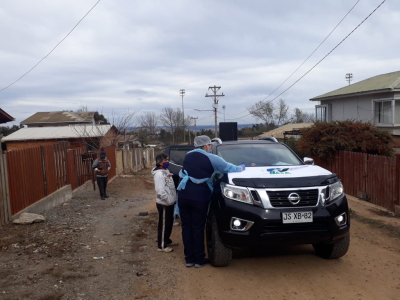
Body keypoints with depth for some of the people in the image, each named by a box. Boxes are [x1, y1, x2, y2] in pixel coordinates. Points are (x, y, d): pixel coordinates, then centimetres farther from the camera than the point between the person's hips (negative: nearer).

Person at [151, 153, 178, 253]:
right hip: (164, 204, -10)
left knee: (169, 223, 20)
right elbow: (160, 191, -28)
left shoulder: (166, 171, 11)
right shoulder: (159, 174, -21)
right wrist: (168, 200, -22)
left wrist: (172, 199, 13)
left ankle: (167, 240, 35)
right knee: (164, 224, 0)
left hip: (169, 203, 10)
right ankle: (162, 246, 10)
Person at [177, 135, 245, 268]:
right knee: (198, 228, 5)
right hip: (199, 196, -4)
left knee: (186, 227, 10)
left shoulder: (188, 155, 11)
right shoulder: (211, 158, -4)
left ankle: (189, 259, 16)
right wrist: (241, 168, 23)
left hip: (183, 193, 4)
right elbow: (228, 168, 3)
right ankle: (199, 260, 15)